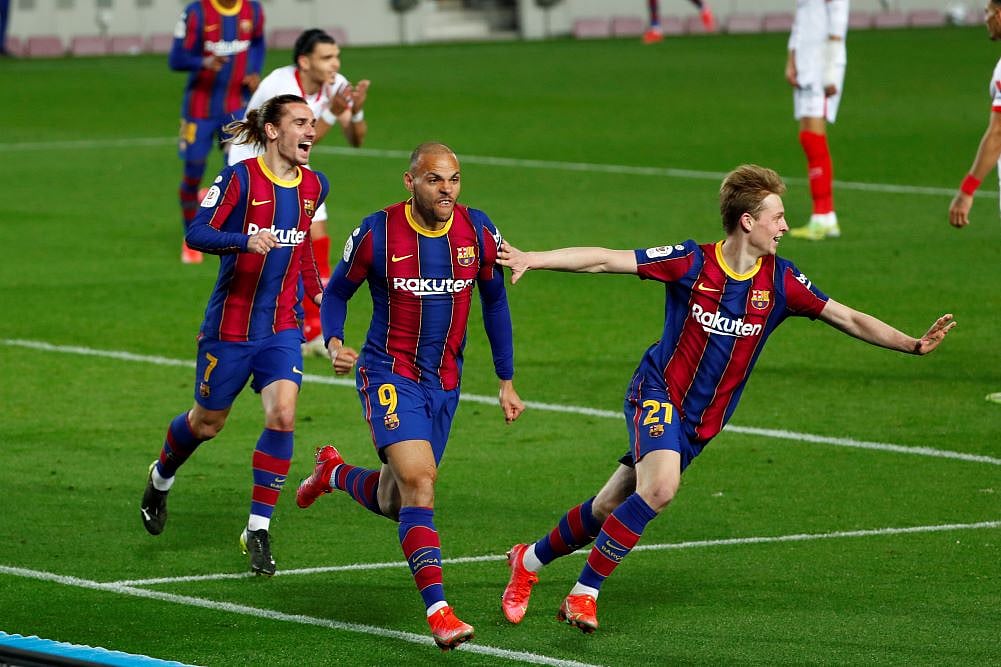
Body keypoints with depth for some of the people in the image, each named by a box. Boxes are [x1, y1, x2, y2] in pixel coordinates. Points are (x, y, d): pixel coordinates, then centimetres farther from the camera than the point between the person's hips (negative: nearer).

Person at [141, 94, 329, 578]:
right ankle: (161, 478, 45)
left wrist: (315, 289, 19)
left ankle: (258, 528, -9)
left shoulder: (314, 186, 4)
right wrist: (246, 240, -34)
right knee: (208, 422, 11)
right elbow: (196, 233, -19)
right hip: (231, 324, -3)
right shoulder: (240, 178, -13)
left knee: (282, 414, -17)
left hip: (283, 326, 3)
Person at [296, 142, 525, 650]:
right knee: (419, 482, -23)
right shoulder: (378, 233, -13)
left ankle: (332, 473, 46)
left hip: (444, 383, 4)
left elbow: (495, 302, 10)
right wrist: (334, 344, -17)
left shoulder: (478, 232, -4)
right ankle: (438, 612, -24)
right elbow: (336, 292, 3)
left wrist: (507, 383, 12)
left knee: (394, 502, 13)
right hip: (389, 374, -4)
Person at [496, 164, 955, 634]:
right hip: (657, 391, -5)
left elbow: (849, 319, -1)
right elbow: (604, 260, -13)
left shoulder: (779, 281, -4)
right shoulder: (692, 263, -13)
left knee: (609, 509, 5)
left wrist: (914, 344, -13)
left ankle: (530, 559, 29)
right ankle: (583, 594, -16)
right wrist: (531, 259, -20)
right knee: (659, 487, -30)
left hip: (702, 422, 5)